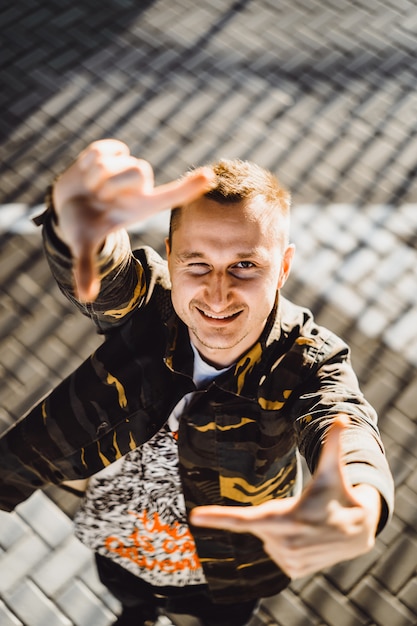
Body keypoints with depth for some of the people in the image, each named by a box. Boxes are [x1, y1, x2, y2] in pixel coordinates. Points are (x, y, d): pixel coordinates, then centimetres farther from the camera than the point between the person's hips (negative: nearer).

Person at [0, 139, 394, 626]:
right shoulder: (145, 305, -31)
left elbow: (342, 422, -54)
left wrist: (360, 506, -80)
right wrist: (72, 213, -78)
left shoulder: (308, 364, -33)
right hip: (121, 532, 2)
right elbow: (82, 265, -51)